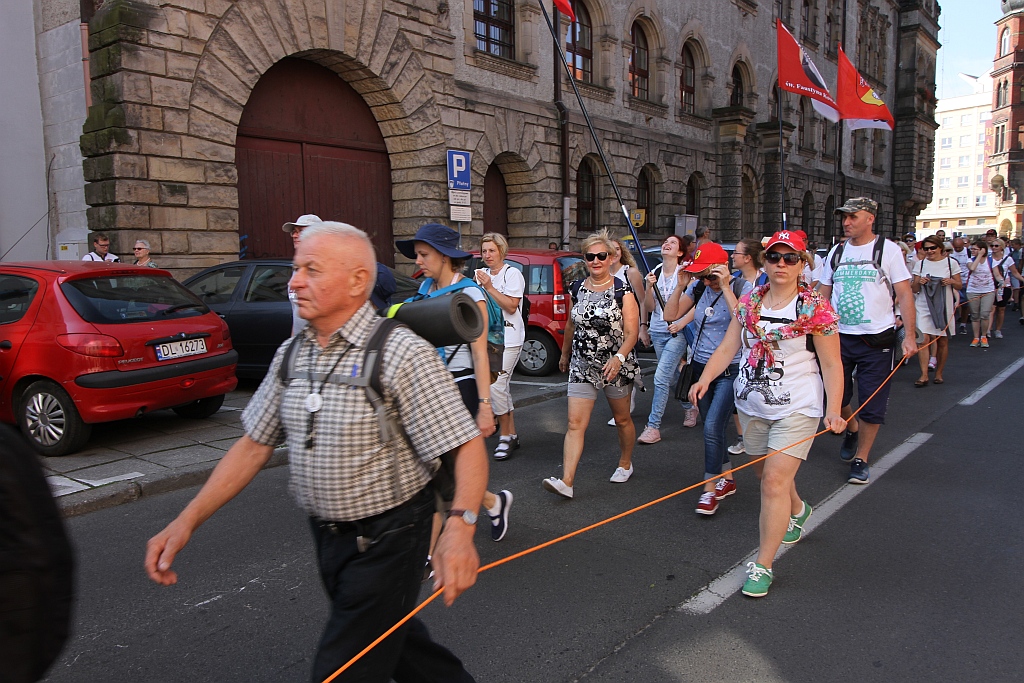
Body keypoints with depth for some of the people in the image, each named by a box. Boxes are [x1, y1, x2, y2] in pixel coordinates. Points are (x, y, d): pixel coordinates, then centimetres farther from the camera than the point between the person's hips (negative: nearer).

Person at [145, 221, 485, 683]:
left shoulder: (403, 354, -20)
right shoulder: (291, 355, 2)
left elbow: (467, 445, -23)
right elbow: (254, 444, 7)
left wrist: (460, 527, -39)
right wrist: (188, 520, 0)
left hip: (386, 540, -7)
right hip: (327, 538, 7)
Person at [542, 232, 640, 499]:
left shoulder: (622, 290, -8)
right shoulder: (577, 289, 4)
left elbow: (632, 331, -13)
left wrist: (619, 358, -28)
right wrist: (565, 354, 26)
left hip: (617, 366, -2)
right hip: (582, 366, 3)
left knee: (622, 419, 16)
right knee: (575, 424, -7)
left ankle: (625, 463, 40)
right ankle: (566, 481, -12)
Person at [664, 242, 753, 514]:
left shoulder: (743, 288, -9)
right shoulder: (698, 287, 4)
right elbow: (671, 314, 3)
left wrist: (725, 287, -25)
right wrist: (681, 286, -8)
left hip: (730, 370, -5)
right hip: (701, 366, 6)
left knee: (712, 427, -14)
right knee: (713, 428, 12)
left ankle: (710, 490, -2)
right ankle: (727, 480, 29)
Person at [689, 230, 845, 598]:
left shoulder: (816, 308, -9)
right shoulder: (749, 302, 3)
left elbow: (831, 364, -7)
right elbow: (727, 348, 2)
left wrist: (834, 410, -17)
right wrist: (705, 379, -14)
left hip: (796, 408, -5)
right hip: (752, 404, 5)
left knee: (775, 480, -12)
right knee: (766, 473, 19)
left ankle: (762, 566, -3)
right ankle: (797, 510, 52)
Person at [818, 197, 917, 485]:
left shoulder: (888, 250, -4)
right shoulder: (836, 252, 8)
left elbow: (904, 294, -6)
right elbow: (823, 294, 12)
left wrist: (910, 335, -14)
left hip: (877, 340, -3)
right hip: (839, 337, 4)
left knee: (872, 404, 1)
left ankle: (860, 459, 15)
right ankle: (852, 428, 39)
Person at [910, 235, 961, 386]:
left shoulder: (951, 263, 3)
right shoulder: (920, 264, 7)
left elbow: (959, 286, 8)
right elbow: (914, 289, 8)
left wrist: (951, 281, -13)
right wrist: (919, 282, -14)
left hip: (944, 307, 0)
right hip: (924, 306, 0)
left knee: (943, 341, 5)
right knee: (924, 339, -11)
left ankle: (939, 373, 19)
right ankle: (924, 375, -12)